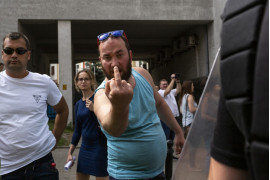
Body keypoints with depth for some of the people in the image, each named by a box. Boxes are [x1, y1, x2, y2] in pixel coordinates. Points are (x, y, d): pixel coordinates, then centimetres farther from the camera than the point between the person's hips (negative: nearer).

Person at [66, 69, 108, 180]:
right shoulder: (78, 104, 9)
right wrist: (70, 152, 15)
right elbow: (77, 130, 15)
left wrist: (94, 109, -25)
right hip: (85, 147, 6)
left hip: (99, 146, -6)